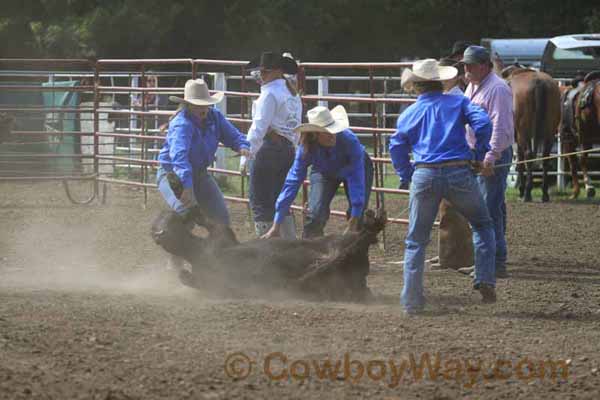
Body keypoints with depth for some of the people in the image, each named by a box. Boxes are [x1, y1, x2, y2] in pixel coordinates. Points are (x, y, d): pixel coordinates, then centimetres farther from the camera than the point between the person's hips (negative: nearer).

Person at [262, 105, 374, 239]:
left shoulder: (350, 141, -42)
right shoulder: (306, 148, -35)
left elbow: (357, 180, -41)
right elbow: (293, 182, -34)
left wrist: (353, 222, -45)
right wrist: (276, 226, -36)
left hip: (358, 167, -1)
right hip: (325, 172, 1)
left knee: (357, 216, -14)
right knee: (316, 213, -17)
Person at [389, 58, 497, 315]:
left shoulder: (409, 114, 13)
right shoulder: (458, 103, 9)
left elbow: (397, 149, 10)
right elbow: (483, 124, -5)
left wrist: (408, 177, 18)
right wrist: (479, 154, 6)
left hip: (424, 177, 1)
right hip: (459, 173, -1)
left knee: (416, 240, 10)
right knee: (482, 225, 20)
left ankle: (411, 301, 6)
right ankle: (485, 281, 6)